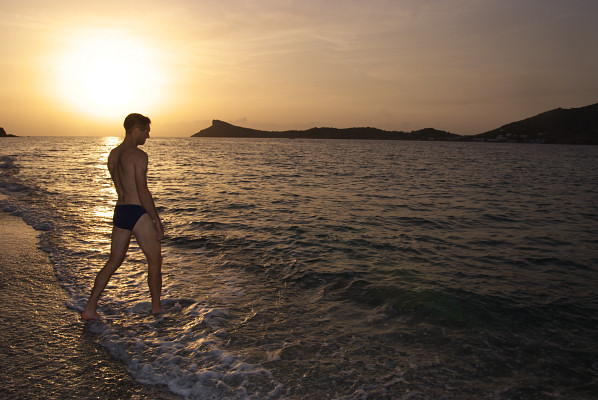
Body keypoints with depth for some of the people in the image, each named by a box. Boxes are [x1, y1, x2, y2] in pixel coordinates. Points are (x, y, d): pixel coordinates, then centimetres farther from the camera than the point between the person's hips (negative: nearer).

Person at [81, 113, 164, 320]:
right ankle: (156, 307, 18)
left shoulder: (113, 154, 13)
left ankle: (90, 308, 16)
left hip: (119, 210, 8)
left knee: (113, 262, 16)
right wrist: (157, 220, -11)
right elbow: (143, 191, -18)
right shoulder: (138, 155, -14)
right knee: (155, 260, 8)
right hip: (137, 212, -8)